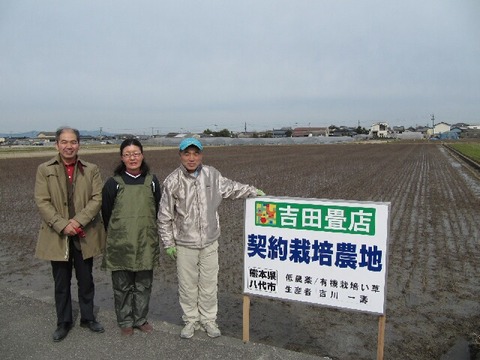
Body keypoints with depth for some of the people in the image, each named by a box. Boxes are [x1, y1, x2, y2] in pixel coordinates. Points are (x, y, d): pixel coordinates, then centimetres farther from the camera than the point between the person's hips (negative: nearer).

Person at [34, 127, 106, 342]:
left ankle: (87, 318, 31)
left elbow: (97, 198, -6)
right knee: (61, 283, 12)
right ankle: (63, 322, 29)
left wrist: (78, 221, -18)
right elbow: (42, 202, -7)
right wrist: (62, 225, -18)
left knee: (86, 280, 13)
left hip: (84, 235, 1)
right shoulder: (44, 170, 0)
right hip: (57, 236, 0)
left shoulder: (91, 170, 2)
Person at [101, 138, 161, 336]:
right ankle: (125, 321, 27)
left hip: (146, 244, 2)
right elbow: (106, 213, 4)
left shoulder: (152, 181, 2)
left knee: (144, 284, 12)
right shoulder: (113, 183, -5)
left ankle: (140, 319, 29)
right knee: (122, 285, 9)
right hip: (120, 244, -2)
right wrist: (115, 237, 11)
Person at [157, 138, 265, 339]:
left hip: (210, 241, 2)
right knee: (187, 285, 10)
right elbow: (165, 216, -3)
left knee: (209, 283, 11)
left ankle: (208, 320, 29)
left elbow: (230, 188, 15)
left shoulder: (212, 174, -3)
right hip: (185, 244, -2)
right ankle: (191, 320, 30)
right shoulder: (173, 181, -10)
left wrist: (254, 192, 12)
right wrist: (168, 243, -2)